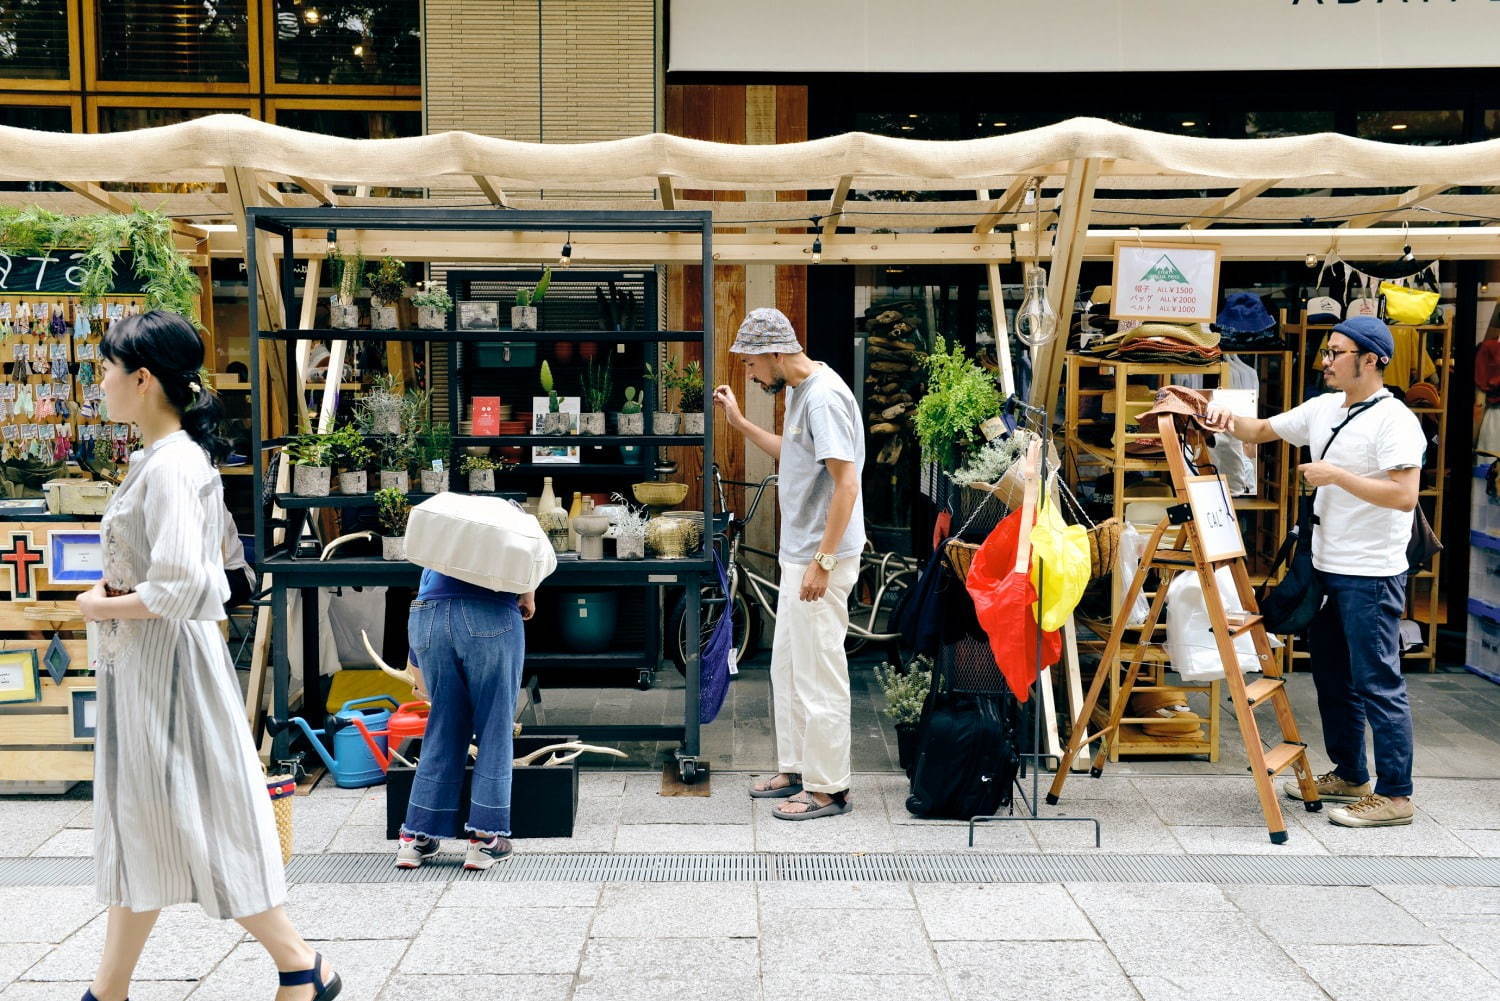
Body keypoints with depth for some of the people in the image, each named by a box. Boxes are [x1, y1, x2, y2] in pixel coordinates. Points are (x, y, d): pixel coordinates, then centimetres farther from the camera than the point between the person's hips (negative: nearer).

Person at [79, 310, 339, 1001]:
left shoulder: (172, 464, -19)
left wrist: (101, 607, -11)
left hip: (166, 661, -10)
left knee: (192, 823, 0)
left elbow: (178, 590, -27)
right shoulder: (164, 457, 10)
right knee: (139, 826, 16)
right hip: (139, 665, 10)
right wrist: (113, 597, 4)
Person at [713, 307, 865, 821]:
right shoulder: (798, 390, 12)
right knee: (787, 667, 18)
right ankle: (796, 770, 30)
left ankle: (828, 789, 9)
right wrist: (741, 423, 22)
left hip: (822, 560, -11)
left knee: (818, 675, -2)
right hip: (798, 555, 11)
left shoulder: (824, 397, -20)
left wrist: (823, 561, -25)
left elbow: (846, 484, -24)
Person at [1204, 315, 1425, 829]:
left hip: (1370, 577, -9)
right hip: (1325, 569, 9)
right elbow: (1263, 431, 20)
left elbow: (1404, 494, -23)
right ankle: (1349, 776, 30)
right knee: (1332, 678, 17)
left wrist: (1336, 475, -20)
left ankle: (1394, 795, 6)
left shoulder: (1394, 420, -14)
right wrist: (1230, 420, 0)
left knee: (1377, 684, -4)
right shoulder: (1322, 409, 10)